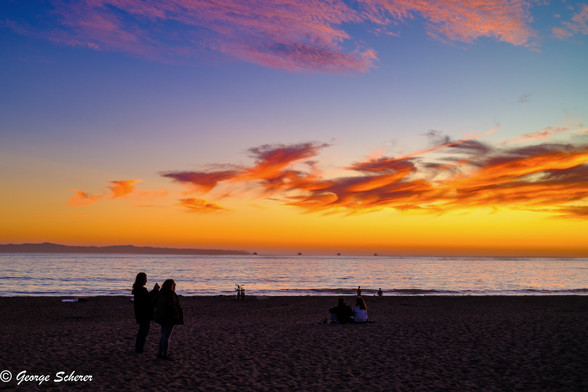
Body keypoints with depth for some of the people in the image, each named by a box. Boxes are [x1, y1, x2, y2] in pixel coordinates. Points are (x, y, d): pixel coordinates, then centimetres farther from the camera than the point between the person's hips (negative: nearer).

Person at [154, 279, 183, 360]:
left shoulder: (161, 293, 6)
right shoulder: (171, 295, -21)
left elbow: (156, 304, 12)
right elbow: (172, 307, -26)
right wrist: (178, 313, -12)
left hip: (162, 317, 9)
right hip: (169, 318, -9)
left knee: (163, 335, 18)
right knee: (167, 337, 0)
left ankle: (160, 353, 22)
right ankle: (165, 355, 7)